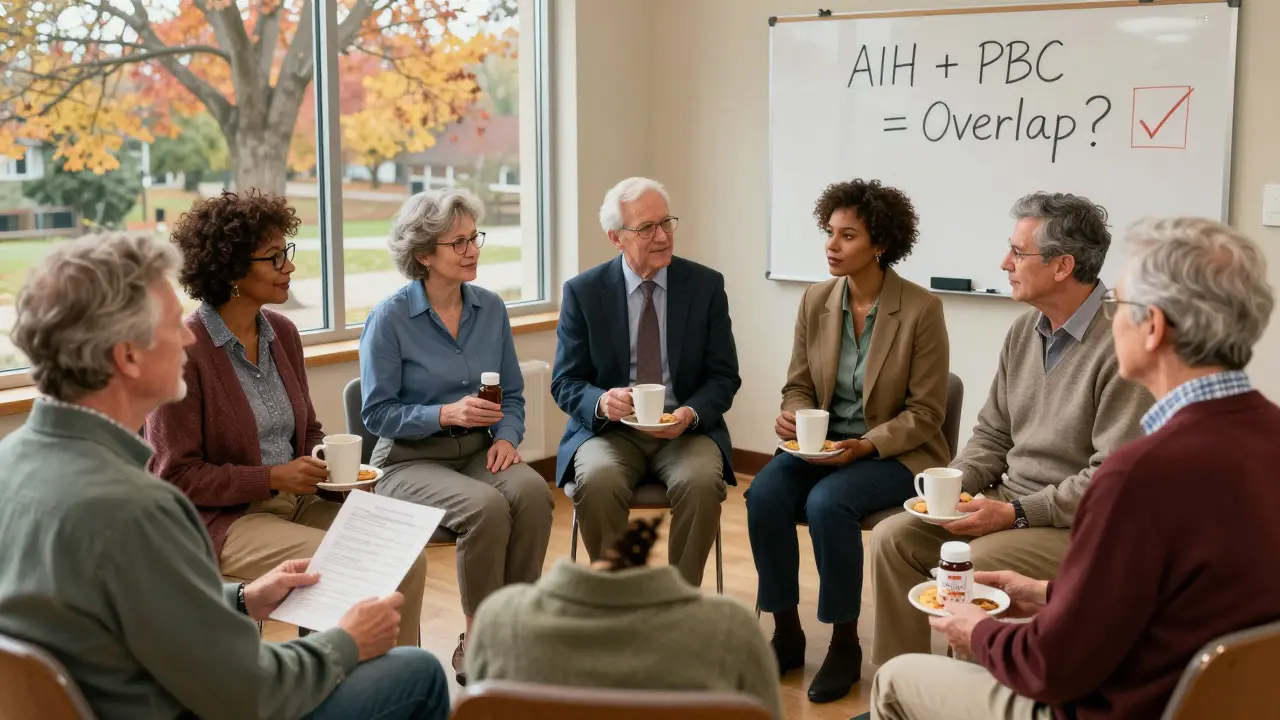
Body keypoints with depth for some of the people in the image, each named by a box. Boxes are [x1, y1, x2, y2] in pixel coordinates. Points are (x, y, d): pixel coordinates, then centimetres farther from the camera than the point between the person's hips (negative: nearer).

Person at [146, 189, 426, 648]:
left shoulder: (282, 333, 8)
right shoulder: (185, 351, -13)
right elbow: (176, 476, -13)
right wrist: (273, 477, -17)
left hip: (296, 502, 7)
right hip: (223, 520, -7)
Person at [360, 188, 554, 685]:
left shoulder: (491, 308, 6)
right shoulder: (390, 318, -8)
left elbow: (512, 395, 12)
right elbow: (376, 412, -8)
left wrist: (506, 437, -9)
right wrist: (447, 413, -21)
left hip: (476, 451, 4)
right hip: (410, 459, -4)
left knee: (532, 491, -29)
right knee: (485, 507, -33)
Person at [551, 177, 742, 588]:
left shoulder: (706, 285, 1)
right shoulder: (583, 292, 0)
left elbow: (724, 377, 3)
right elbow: (565, 382, 1)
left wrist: (691, 413, -19)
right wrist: (602, 402, -22)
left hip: (686, 429, 1)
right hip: (609, 429, 0)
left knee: (701, 481, -31)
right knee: (598, 480, -32)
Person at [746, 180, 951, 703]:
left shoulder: (921, 309, -12)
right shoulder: (815, 300, 1)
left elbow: (925, 412, -10)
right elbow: (798, 385, 10)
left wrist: (865, 445, -23)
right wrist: (794, 417, -13)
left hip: (896, 454, -4)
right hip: (822, 445, 5)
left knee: (827, 503, -32)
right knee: (764, 494, -24)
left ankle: (845, 644, -11)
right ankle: (786, 632, -6)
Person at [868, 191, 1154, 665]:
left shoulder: (1119, 346, -19)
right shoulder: (1024, 331, 9)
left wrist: (1015, 514, -20)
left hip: (1079, 523, -8)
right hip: (1009, 502, 8)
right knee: (892, 538, -6)